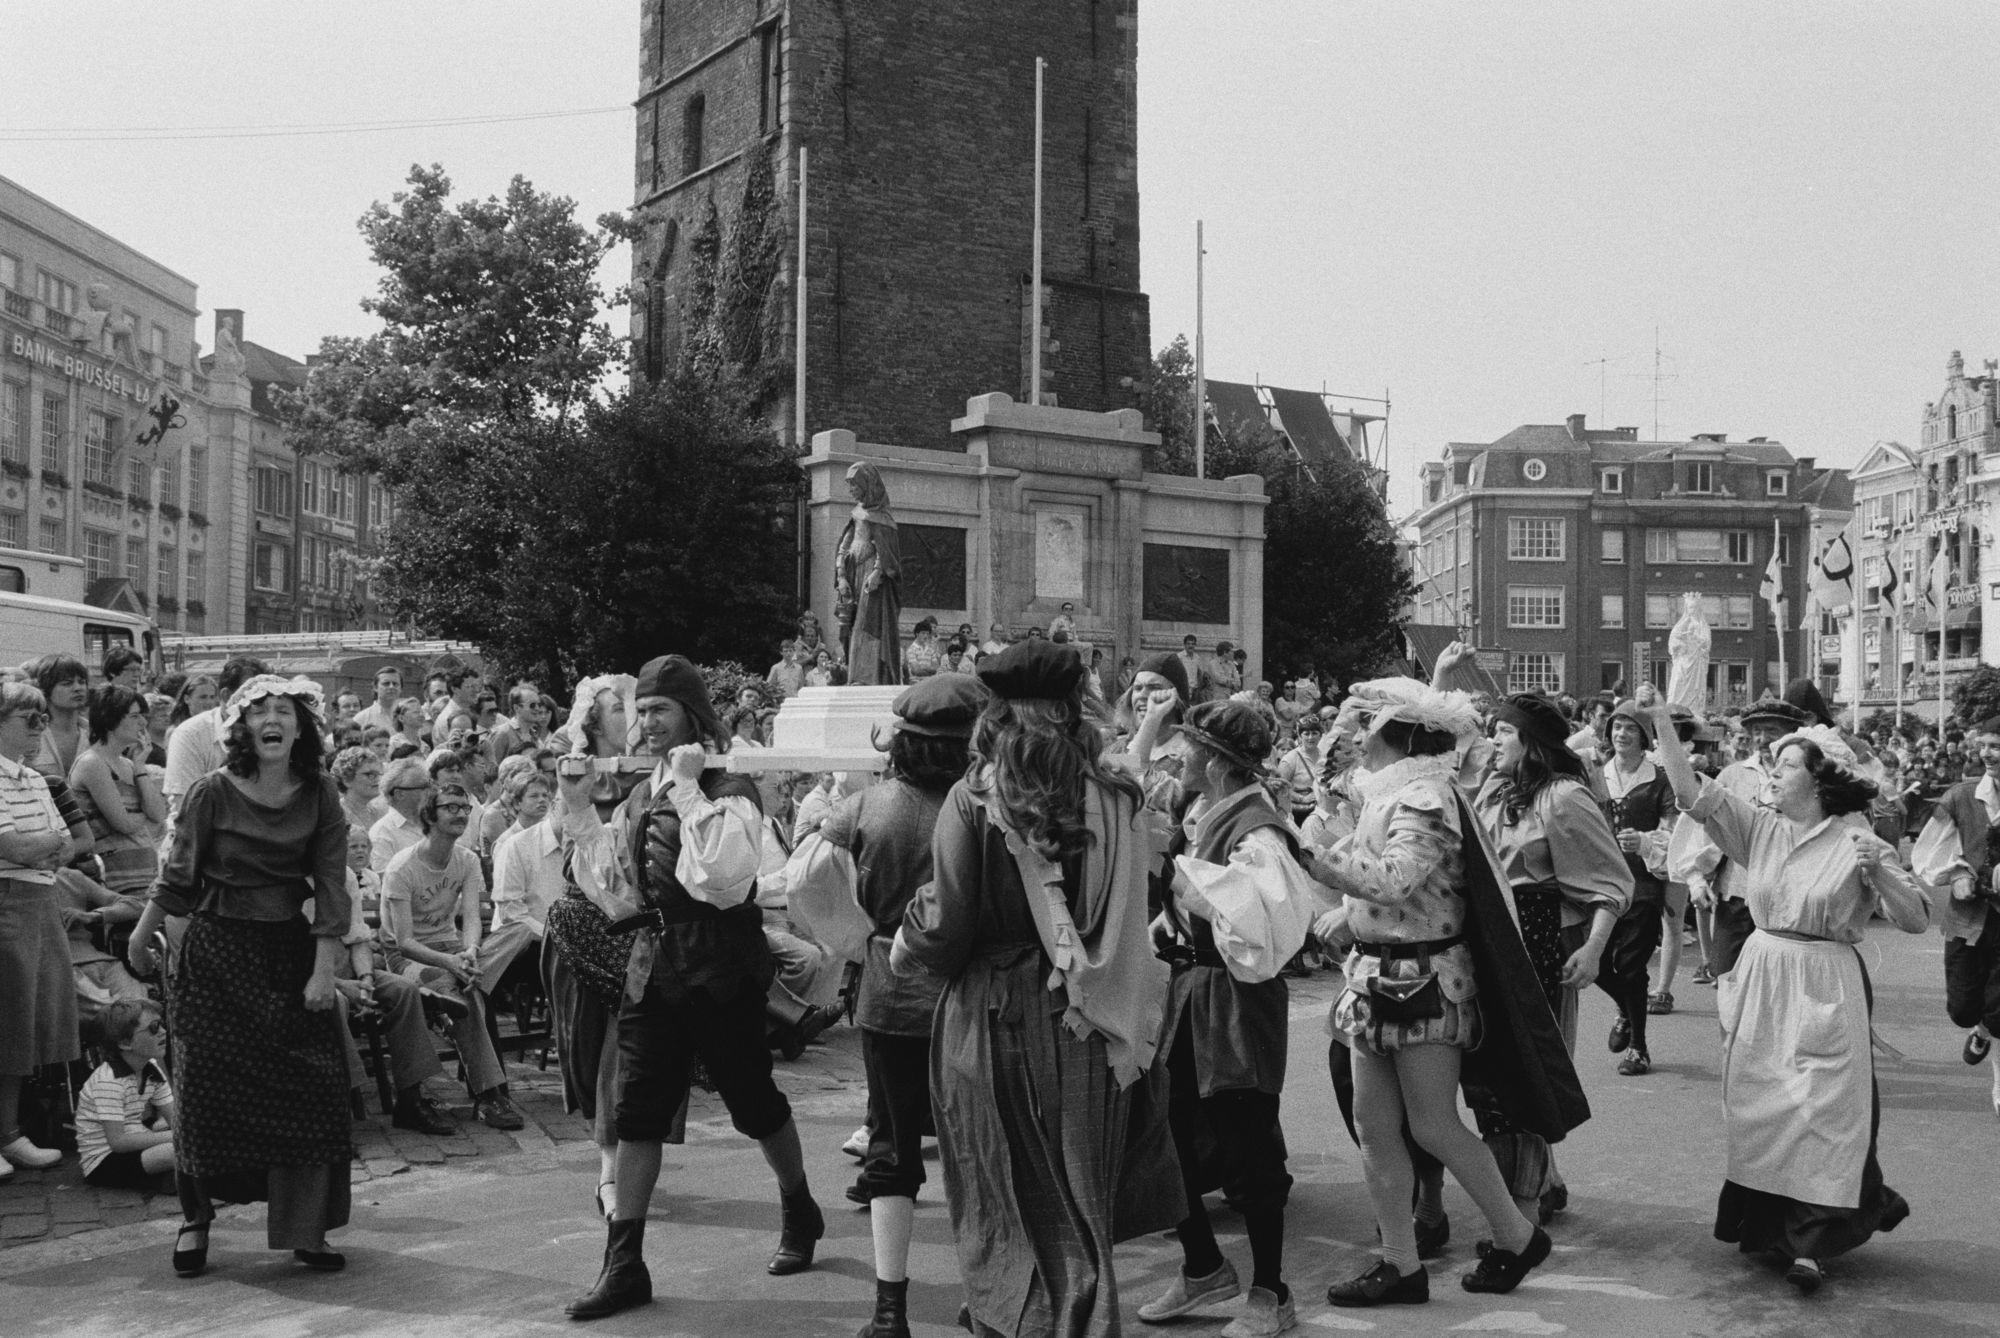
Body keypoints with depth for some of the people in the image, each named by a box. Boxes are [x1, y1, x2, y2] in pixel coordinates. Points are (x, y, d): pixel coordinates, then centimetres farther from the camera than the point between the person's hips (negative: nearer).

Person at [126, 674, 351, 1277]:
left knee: (313, 1088, -2)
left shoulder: (319, 794, -3)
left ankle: (306, 1228, 9)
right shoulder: (212, 792, -8)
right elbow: (178, 876, 2)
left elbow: (331, 886, -6)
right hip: (215, 955, -2)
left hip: (290, 953, 2)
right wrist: (141, 938, 9)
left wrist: (324, 969, -12)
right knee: (206, 1090, 1)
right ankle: (194, 1220, 19)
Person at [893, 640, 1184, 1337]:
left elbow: (947, 927, -14)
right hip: (1085, 1025, 3)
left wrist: (907, 945, 5)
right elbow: (1129, 916, -2)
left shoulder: (975, 800, -12)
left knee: (1005, 1202, 12)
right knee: (1079, 1198, 18)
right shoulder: (1114, 799, -4)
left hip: (995, 1019, -3)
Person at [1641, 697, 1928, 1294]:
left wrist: (1879, 875, -23)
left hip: (1825, 991, -4)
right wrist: (1662, 720, -9)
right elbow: (1690, 791, -3)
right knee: (1758, 1106, 10)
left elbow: (1917, 920, -7)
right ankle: (1768, 1226, 26)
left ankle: (1811, 1242, 7)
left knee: (1821, 1110, -2)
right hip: (1760, 982, 4)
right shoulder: (1760, 828, 4)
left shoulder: (1859, 844, -6)